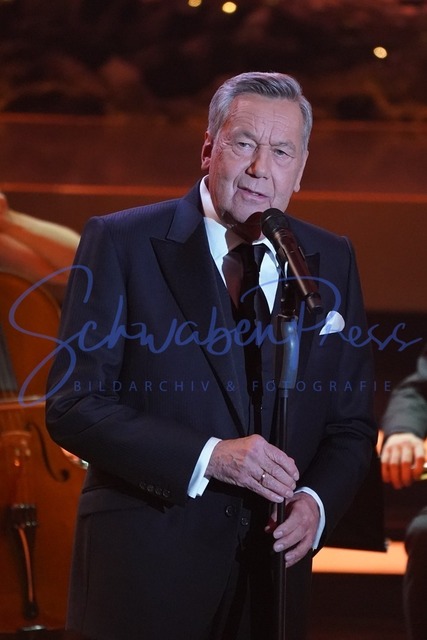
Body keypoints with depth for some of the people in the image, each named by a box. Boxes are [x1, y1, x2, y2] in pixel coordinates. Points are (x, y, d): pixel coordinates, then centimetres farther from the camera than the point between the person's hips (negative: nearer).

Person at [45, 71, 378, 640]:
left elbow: (352, 423, 11)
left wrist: (316, 502, -9)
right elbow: (72, 405, -10)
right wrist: (208, 456, -20)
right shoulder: (121, 243, -4)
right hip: (144, 566, -3)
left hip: (271, 567, 3)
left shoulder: (332, 262, 8)